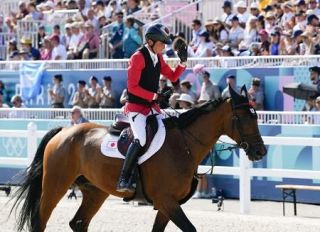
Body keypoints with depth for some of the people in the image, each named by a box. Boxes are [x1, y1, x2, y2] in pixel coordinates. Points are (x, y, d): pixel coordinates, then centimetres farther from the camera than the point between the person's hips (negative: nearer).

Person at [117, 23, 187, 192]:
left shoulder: (158, 58, 12)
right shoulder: (138, 57, -12)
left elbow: (173, 77, 22)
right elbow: (132, 87, -17)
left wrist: (183, 61, 6)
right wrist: (155, 96, -19)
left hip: (152, 106, 9)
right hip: (136, 106, -9)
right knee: (140, 139, -27)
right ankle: (123, 180, -27)